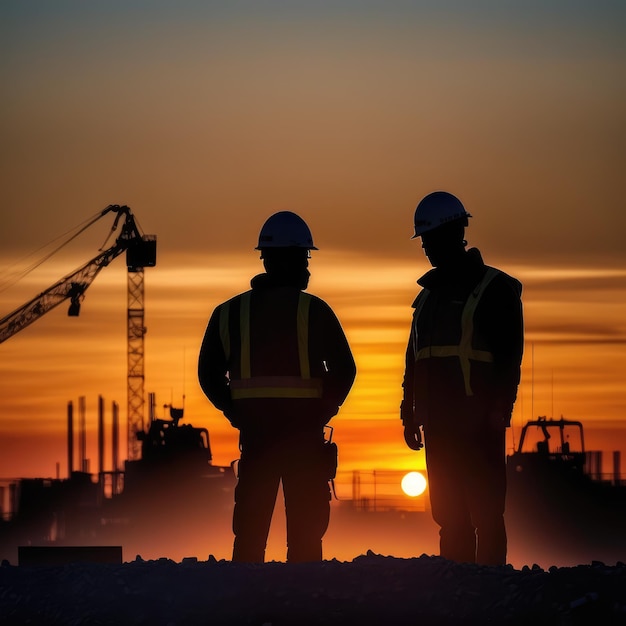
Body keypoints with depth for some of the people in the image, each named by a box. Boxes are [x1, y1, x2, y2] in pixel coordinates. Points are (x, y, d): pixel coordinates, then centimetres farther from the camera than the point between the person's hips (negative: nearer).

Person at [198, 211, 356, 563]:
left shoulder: (229, 312, 6)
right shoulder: (312, 310, -7)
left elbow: (209, 374, 7)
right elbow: (344, 369, -13)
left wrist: (237, 413, 10)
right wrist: (323, 412, 0)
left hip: (253, 429, 4)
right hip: (304, 430, -3)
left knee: (250, 524, 10)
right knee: (305, 526, 2)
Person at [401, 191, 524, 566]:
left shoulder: (494, 288, -1)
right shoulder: (429, 294, 19)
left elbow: (510, 354, -7)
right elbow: (414, 361, 21)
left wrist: (499, 410, -15)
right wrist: (410, 414, 15)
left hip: (478, 422, -7)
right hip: (438, 423, 7)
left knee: (485, 513, -7)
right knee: (449, 516, 6)